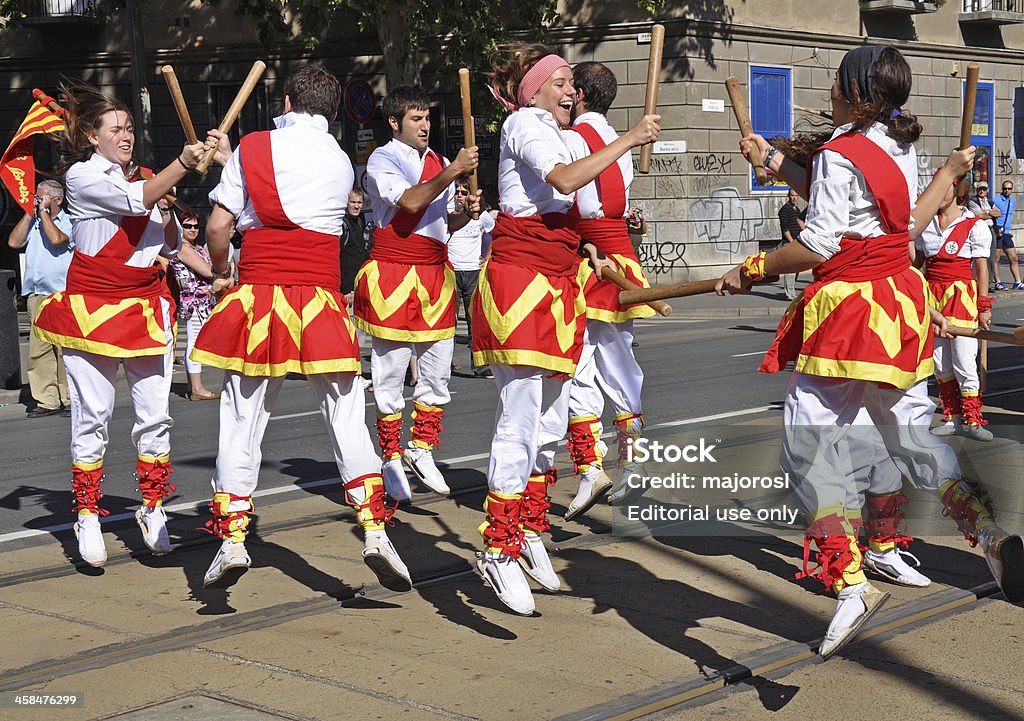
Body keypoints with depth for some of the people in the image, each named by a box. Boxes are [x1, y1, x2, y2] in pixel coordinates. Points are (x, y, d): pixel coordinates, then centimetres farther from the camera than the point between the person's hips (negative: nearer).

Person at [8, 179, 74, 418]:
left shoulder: (69, 222, 3)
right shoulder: (33, 223, 20)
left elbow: (56, 239, -17)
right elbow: (14, 242, 7)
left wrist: (43, 211, -5)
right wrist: (30, 213, 7)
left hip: (62, 294, -5)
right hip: (36, 295, 5)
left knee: (65, 349, -6)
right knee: (38, 350, 0)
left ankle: (71, 399, -1)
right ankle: (47, 400, 2)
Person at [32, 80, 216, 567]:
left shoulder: (143, 177, 14)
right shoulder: (82, 176, -5)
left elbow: (168, 243, 21)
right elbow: (138, 201, -23)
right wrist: (183, 163, -34)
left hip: (145, 307, 5)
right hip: (92, 308, -5)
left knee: (154, 413, 1)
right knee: (92, 415, -3)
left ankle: (152, 508, 14)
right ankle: (87, 515, 8)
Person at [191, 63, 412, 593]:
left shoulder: (252, 148, 5)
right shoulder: (341, 162, 12)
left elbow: (219, 225, 0)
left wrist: (221, 268, 20)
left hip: (257, 295, 0)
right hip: (319, 298, 1)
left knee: (242, 419, 6)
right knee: (346, 418, 3)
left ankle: (231, 537, 1)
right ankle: (374, 532, -6)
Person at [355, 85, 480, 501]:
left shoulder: (439, 163, 16)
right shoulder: (382, 160, -3)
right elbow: (409, 202, -20)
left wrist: (466, 211, 0)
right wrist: (452, 173, -25)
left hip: (435, 275, 6)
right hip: (392, 277, -6)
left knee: (437, 372, 6)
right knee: (390, 373, 0)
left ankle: (421, 448, 21)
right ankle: (392, 459, 10)